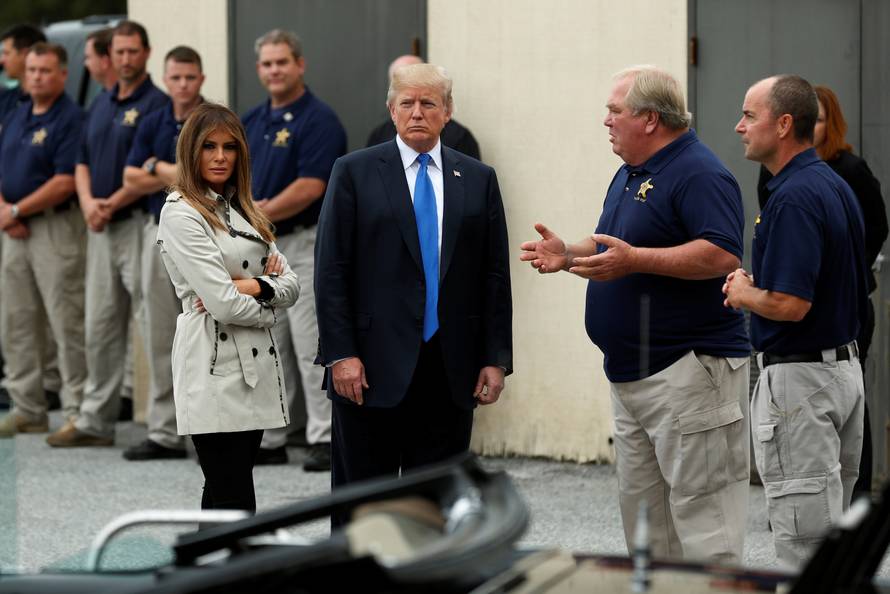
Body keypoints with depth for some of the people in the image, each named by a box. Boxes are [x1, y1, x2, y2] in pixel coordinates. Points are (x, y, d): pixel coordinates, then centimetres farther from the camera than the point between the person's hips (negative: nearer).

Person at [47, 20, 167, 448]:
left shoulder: (157, 105, -8)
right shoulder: (101, 104, 16)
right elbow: (83, 161, 16)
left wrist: (110, 204, -15)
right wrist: (88, 202, -2)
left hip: (139, 223, -8)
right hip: (101, 227, 8)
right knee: (100, 327, 11)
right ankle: (94, 421, 17)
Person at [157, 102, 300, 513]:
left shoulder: (242, 210, 17)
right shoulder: (181, 213, -8)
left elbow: (291, 285, 9)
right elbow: (223, 303, -16)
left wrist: (255, 287, -11)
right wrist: (269, 309, 2)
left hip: (257, 364, 8)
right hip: (215, 367, -8)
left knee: (224, 495, 11)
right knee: (233, 499, -9)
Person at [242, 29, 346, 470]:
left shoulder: (318, 120, -9)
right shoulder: (252, 121, 14)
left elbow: (310, 186, -18)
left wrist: (260, 214, -15)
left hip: (305, 243, -8)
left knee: (311, 346, -8)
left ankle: (325, 439, -6)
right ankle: (267, 440, 16)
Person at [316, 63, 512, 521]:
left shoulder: (478, 180, 10)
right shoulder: (354, 172, 1)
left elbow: (494, 275, 9)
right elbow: (331, 271, -2)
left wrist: (495, 359, 2)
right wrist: (340, 354, -10)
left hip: (450, 372, 3)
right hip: (373, 365, -3)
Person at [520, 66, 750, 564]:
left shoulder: (699, 174, -14)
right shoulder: (630, 175, 17)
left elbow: (722, 255, -26)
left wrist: (634, 260, -29)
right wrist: (568, 256, 9)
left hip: (689, 369, -10)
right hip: (631, 373, 10)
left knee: (700, 512, -8)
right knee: (642, 506, 14)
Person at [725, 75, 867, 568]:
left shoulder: (793, 198, -20)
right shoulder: (835, 187, 11)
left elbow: (791, 304, -27)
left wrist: (742, 293, -7)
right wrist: (756, 287, 12)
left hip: (798, 377, -10)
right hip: (844, 365, 10)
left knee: (803, 545, -5)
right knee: (828, 523, 17)